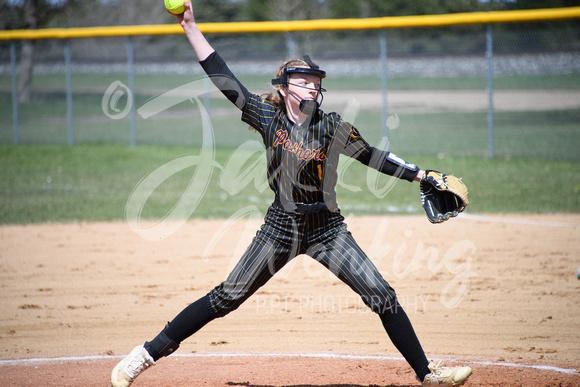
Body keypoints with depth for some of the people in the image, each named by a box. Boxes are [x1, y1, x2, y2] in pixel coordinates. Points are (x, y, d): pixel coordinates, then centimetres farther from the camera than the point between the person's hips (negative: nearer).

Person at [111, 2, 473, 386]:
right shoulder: (268, 118, -2)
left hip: (328, 230, 1)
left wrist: (421, 175, 6)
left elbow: (371, 156, 9)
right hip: (280, 228, -1)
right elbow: (224, 79, -2)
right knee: (226, 298, -3)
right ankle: (148, 354, 5)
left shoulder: (333, 127, -1)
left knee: (383, 296, -6)